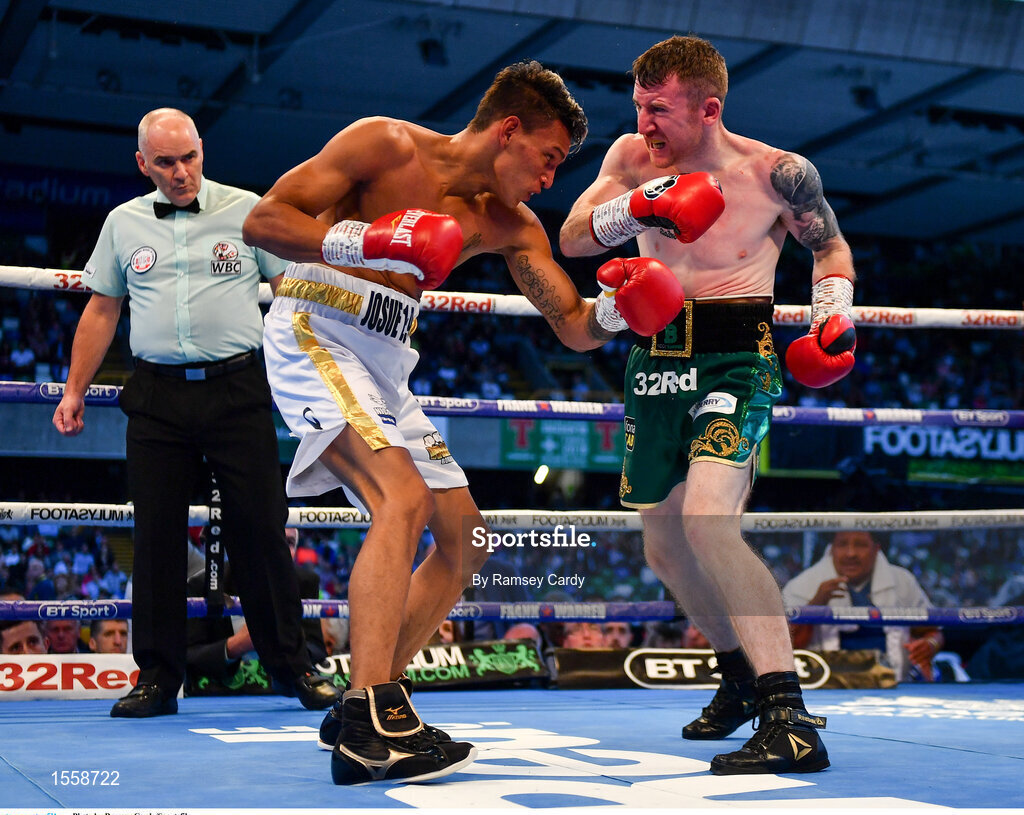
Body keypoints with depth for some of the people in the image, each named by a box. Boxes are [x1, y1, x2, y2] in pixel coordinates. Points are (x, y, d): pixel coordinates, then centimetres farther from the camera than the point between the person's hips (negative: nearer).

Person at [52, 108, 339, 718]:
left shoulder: (248, 211, 5)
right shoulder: (124, 223, 12)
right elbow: (102, 310, 19)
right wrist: (75, 390, 16)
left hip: (238, 390, -2)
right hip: (158, 398, 2)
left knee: (260, 530, -2)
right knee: (157, 536, 2)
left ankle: (294, 667, 8)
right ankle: (158, 679, 10)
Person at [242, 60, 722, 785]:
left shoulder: (509, 225, 9)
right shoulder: (385, 146, -9)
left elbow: (575, 328, 8)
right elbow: (263, 220, -13)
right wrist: (369, 242, -26)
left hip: (386, 364, 8)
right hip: (314, 335, -8)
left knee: (465, 537, 5)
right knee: (404, 498, -27)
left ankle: (365, 715, 10)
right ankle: (369, 720, -32)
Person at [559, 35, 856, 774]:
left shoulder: (779, 174, -9)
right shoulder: (633, 157, 0)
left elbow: (832, 246, 8)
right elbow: (571, 239, -4)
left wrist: (836, 313, -10)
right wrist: (631, 210, -22)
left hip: (736, 361, -6)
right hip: (657, 356, 6)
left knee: (707, 519, -29)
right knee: (665, 548, 14)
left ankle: (791, 719, -29)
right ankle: (741, 671, 40)